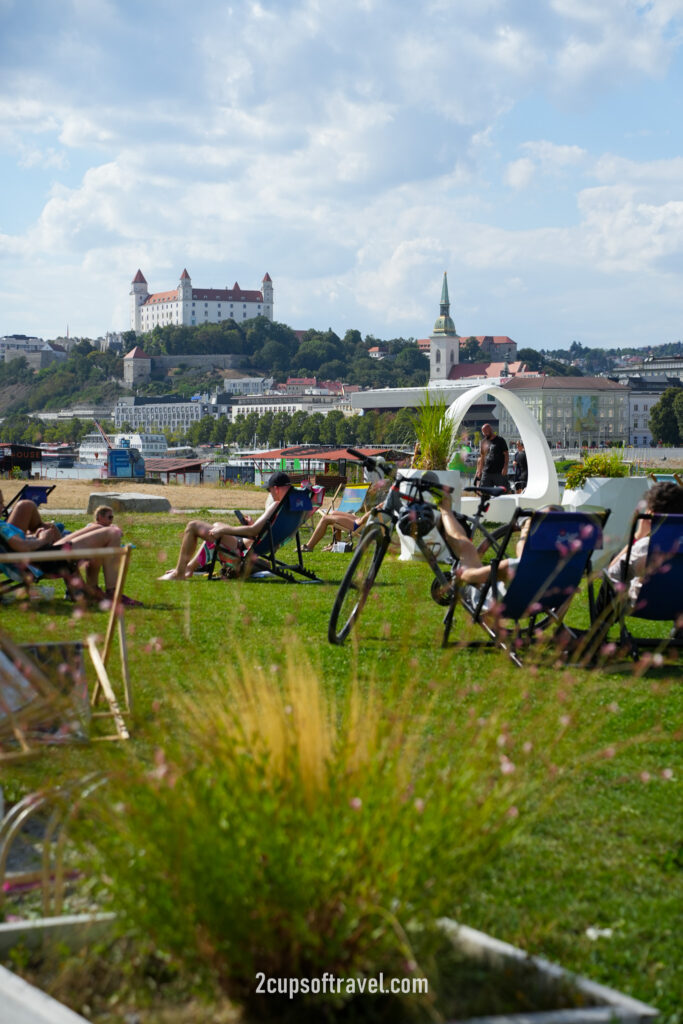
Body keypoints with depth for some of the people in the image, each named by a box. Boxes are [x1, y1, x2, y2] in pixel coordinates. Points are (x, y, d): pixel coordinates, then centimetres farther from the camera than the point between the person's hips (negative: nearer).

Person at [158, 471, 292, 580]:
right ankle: (190, 567, 39)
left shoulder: (276, 506, -24)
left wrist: (223, 530, -21)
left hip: (241, 549, -10)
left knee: (193, 526, -3)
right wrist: (253, 523, 18)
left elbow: (254, 531, -30)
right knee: (217, 526, 36)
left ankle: (179, 573, 7)